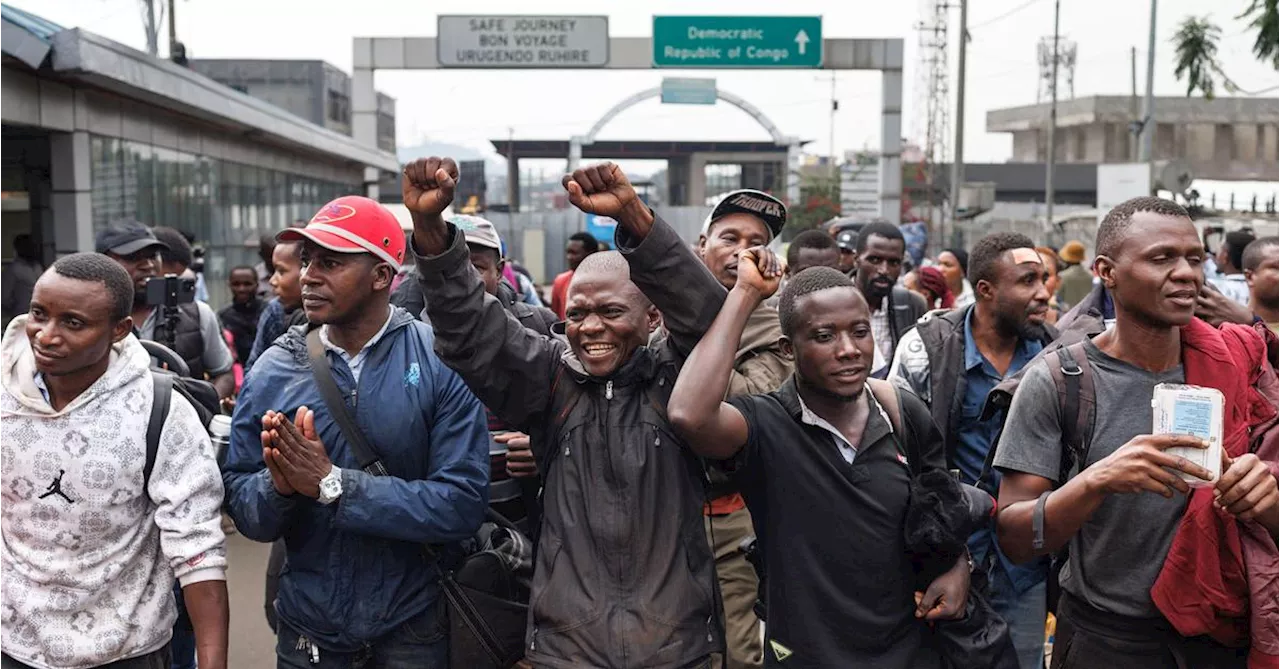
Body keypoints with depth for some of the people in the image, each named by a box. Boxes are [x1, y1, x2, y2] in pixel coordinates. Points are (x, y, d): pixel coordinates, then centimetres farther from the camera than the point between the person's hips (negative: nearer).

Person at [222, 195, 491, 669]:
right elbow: (242, 507, -2)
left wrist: (333, 484, -24)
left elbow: (462, 505, -20)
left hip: (412, 628, -2)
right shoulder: (273, 370, -5)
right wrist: (278, 486, -23)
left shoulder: (441, 361, -14)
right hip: (306, 629, 2)